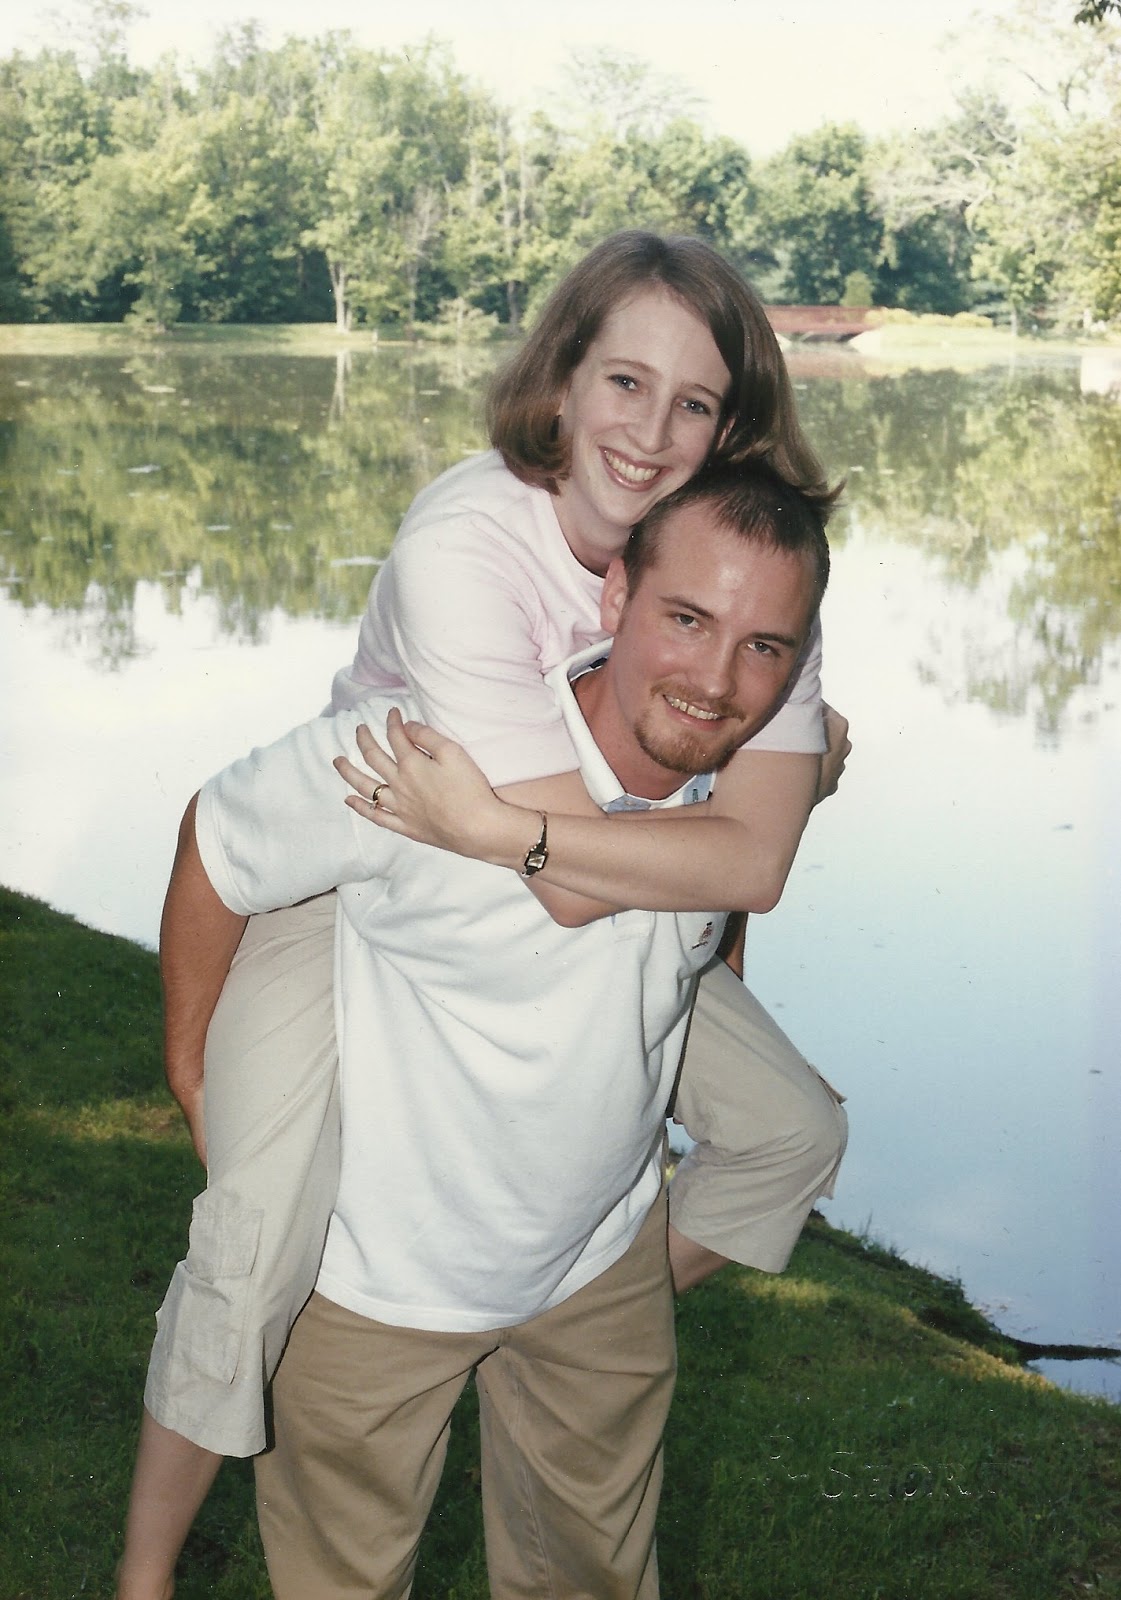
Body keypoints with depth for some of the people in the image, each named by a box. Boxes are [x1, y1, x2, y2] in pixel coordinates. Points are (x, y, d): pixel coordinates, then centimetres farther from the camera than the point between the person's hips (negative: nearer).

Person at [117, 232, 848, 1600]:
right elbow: (571, 882, -37)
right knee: (258, 1249, -19)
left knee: (794, 1131, 8)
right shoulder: (462, 547, -34)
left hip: (566, 921, 6)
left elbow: (757, 863, -25)